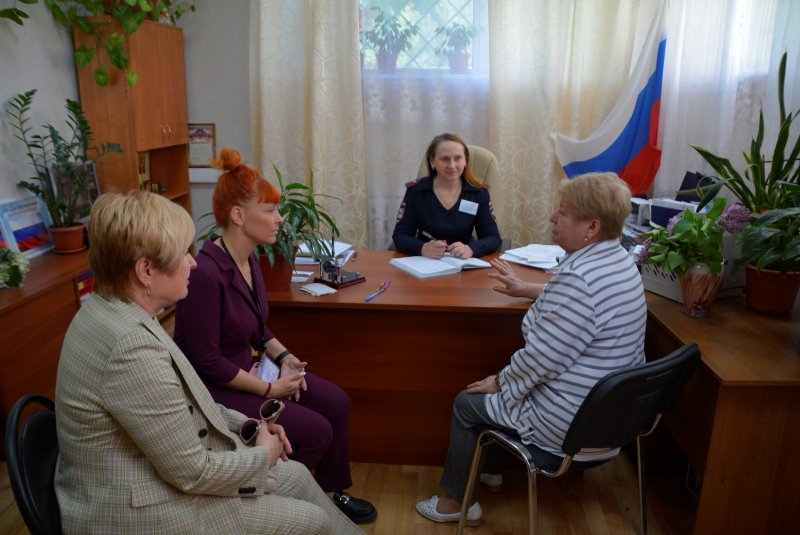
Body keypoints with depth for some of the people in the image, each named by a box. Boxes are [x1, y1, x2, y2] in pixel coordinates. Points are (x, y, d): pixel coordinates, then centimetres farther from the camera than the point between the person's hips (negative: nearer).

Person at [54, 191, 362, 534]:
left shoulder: (114, 310, -3)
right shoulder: (132, 346, -32)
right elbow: (193, 473, -24)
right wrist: (263, 455, -7)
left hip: (156, 470, 9)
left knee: (297, 476, 15)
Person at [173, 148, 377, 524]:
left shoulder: (249, 259, 0)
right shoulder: (206, 274, -28)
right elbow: (207, 362, -25)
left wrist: (283, 358, -3)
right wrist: (269, 390, -18)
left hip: (248, 367, 9)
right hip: (215, 388, -9)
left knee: (336, 403, 1)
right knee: (315, 431, -13)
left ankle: (330, 493, 21)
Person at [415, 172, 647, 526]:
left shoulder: (579, 278, -30)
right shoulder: (618, 260, 1)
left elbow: (539, 360, -26)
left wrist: (499, 381, -9)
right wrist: (530, 290, 25)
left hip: (572, 425, -9)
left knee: (466, 403, 9)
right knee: (503, 384, 27)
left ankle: (458, 501, 27)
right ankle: (487, 469, 42)